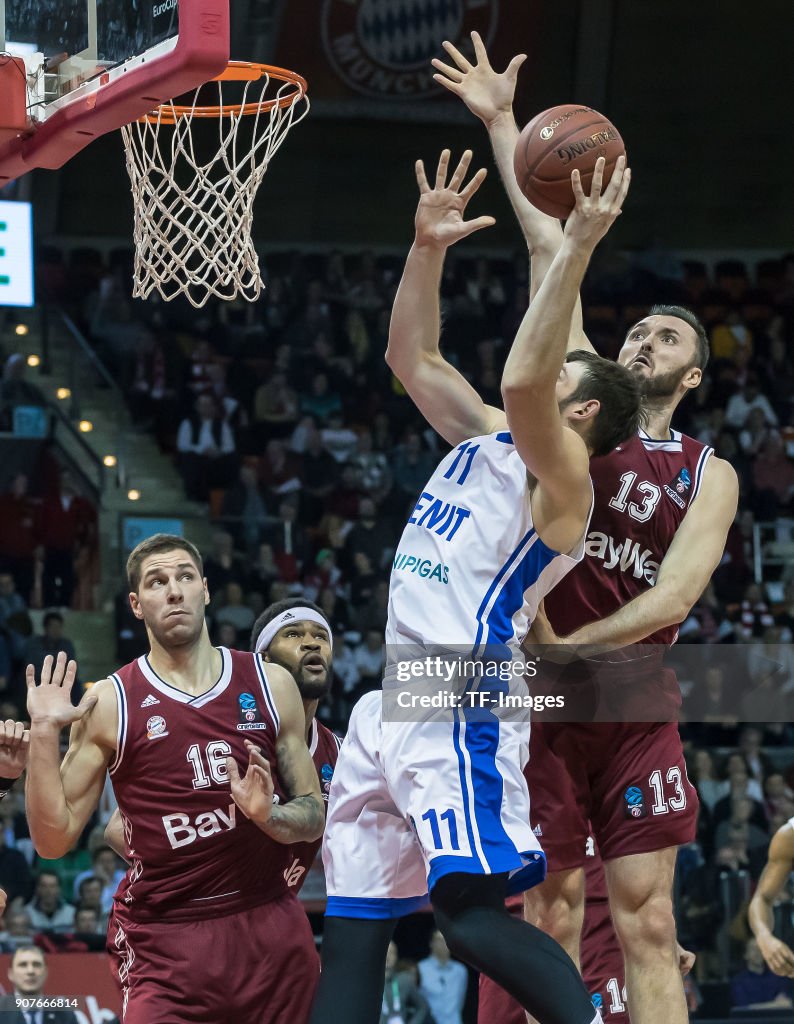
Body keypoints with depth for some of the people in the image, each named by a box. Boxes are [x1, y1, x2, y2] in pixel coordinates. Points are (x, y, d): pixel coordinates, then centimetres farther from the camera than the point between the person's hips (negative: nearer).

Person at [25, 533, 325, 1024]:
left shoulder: (269, 684, 7)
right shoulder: (109, 704, 0)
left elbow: (315, 817, 10)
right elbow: (55, 839, -1)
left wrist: (269, 814, -12)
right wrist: (44, 735, -11)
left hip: (270, 928, 3)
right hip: (165, 942, -2)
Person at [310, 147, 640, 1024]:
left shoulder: (560, 473, -6)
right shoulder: (485, 436, 20)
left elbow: (522, 379, -24)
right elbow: (410, 357, 25)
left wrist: (578, 248, -25)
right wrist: (427, 249, 14)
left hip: (461, 706, -9)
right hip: (394, 703, 9)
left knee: (473, 917, -22)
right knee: (350, 932, 6)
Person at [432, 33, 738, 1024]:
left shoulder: (711, 476, 6)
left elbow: (675, 592, -9)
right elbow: (549, 251, 6)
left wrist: (563, 653, -19)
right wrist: (502, 124, 5)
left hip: (633, 702, 0)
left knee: (647, 924, -2)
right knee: (554, 915, 0)